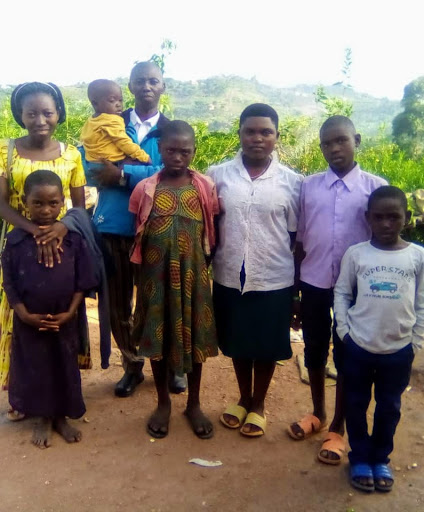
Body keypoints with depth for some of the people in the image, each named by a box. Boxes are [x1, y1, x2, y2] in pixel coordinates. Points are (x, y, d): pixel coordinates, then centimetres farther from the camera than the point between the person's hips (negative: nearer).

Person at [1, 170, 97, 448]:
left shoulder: (72, 238, -7)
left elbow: (82, 281, -3)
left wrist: (70, 312, -11)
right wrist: (25, 315, -14)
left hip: (64, 320, 1)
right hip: (29, 322, 0)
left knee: (64, 368, 13)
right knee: (34, 368, 13)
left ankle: (61, 416, 33)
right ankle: (43, 418, 33)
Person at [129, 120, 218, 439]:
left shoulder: (206, 188, -2)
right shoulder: (145, 189, -2)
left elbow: (212, 233, 3)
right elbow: (137, 237, 3)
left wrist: (203, 265, -3)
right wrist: (144, 273, -1)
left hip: (193, 274, 0)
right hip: (156, 275, 0)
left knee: (193, 336, 11)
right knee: (158, 337, 11)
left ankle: (194, 404, 30)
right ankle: (163, 403, 31)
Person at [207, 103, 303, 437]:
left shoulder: (292, 182, -3)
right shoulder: (218, 175, -1)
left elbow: (296, 236, 2)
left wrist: (299, 283, 4)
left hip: (274, 280, -1)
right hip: (229, 278, 1)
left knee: (267, 347, 13)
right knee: (238, 344, 17)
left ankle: (258, 405, 36)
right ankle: (244, 400, 40)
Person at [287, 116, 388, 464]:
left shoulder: (376, 187, -5)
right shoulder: (309, 185, 1)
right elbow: (300, 238, 5)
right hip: (314, 282, 2)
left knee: (346, 355, 9)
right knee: (314, 349, 15)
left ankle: (338, 428, 27)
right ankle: (317, 413, 38)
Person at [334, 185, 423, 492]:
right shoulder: (356, 253, -6)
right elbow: (341, 293, 1)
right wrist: (344, 331, -6)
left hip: (399, 349, 1)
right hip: (358, 346, 0)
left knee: (389, 407, 15)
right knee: (357, 403, 13)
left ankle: (381, 459, 35)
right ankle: (360, 459, 32)